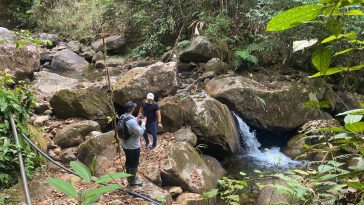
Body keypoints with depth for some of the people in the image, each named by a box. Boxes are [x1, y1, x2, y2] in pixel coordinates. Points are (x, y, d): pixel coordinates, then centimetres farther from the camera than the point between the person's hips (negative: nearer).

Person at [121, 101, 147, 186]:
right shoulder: (131, 121, -32)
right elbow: (140, 132, -26)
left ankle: (129, 177, 41)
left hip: (125, 145, 9)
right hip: (133, 147, -9)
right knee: (134, 163, 10)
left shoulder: (123, 117, -2)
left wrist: (137, 119, 7)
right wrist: (143, 123, -15)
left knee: (128, 161, 24)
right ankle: (133, 180, 26)